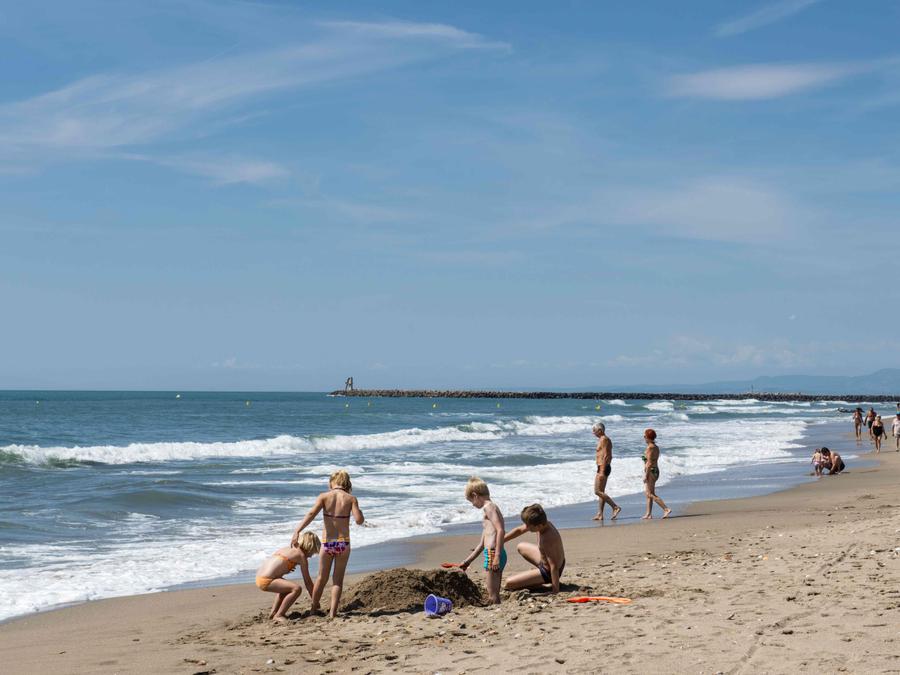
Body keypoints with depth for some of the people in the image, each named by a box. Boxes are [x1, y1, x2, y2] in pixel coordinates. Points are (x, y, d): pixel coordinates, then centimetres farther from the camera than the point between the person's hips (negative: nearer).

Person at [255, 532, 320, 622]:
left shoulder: (289, 549, 20)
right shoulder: (301, 555, -3)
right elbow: (307, 581, -1)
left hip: (259, 578, 10)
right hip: (266, 581, -10)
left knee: (287, 587, 31)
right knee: (296, 589, -17)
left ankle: (273, 612, 26)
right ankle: (278, 616, -11)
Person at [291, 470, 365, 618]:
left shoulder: (324, 497, -2)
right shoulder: (351, 499, -2)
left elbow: (311, 514, -16)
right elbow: (359, 520, -12)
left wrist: (297, 531, -23)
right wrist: (359, 511, 10)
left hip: (327, 543, 1)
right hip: (343, 543, -1)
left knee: (321, 578, 19)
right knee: (338, 579, 12)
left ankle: (314, 609, 32)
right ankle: (333, 613, 7)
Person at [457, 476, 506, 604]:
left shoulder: (488, 507, -7)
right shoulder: (491, 508, 24)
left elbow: (501, 531, -21)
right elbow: (481, 544, 28)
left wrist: (497, 556, -25)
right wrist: (467, 561, 32)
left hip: (493, 553, -10)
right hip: (496, 554, 10)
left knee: (492, 596, -9)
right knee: (494, 594, 13)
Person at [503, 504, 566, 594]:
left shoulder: (547, 540, -38)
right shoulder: (543, 523, -12)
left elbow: (554, 566, -34)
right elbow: (519, 530, 4)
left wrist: (555, 591, -28)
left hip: (547, 572, -8)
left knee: (509, 584, -12)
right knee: (521, 547, 31)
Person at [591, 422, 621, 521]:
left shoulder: (603, 440, -14)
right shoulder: (606, 439, 17)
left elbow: (605, 456, -21)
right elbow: (609, 456, 23)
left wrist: (602, 471, -25)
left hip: (602, 468, -11)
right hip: (605, 468, 11)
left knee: (597, 491, -11)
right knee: (601, 492, 10)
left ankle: (615, 507, -14)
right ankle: (600, 514, 10)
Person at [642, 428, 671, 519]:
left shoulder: (650, 447, -16)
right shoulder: (656, 447, 12)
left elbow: (649, 463, -20)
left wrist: (646, 475, -18)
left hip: (650, 471, -10)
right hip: (656, 470, 10)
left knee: (650, 494, -8)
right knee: (648, 493, 14)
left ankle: (666, 509, -17)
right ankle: (648, 514, 14)